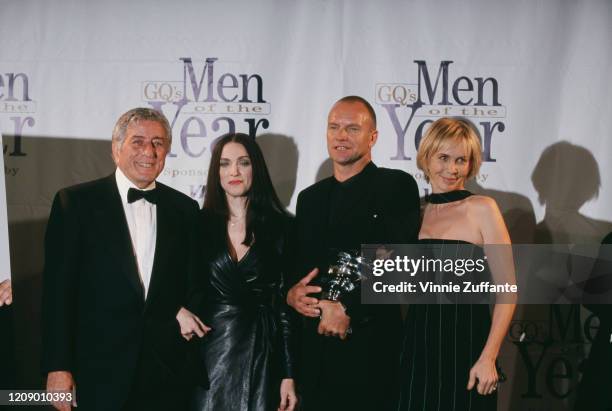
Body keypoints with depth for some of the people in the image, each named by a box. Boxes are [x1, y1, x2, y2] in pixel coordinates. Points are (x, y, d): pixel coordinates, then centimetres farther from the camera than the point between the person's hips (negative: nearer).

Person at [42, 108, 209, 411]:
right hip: (101, 374, -3)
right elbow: (58, 290, -5)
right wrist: (57, 368, -9)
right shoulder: (76, 202, -2)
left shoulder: (184, 209, 8)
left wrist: (183, 315, -6)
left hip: (169, 374, 3)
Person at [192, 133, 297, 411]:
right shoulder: (201, 224, 1)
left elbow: (286, 302, -1)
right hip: (211, 352, 1)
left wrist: (288, 375, -4)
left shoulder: (279, 225, 0)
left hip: (262, 352, 0)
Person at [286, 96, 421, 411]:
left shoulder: (397, 186, -3)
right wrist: (290, 293, -4)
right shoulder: (310, 197, 15)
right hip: (315, 347, 5)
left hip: (371, 347, -5)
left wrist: (350, 311, -17)